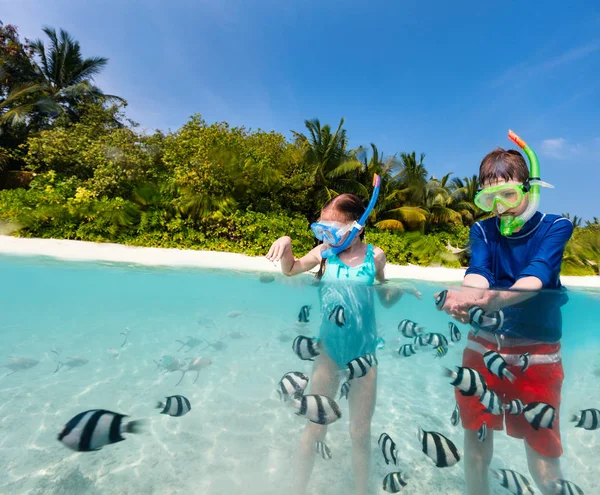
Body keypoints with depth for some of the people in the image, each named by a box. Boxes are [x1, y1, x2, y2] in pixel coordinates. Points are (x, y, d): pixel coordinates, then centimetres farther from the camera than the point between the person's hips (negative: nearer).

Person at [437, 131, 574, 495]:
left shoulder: (555, 227, -7)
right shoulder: (482, 230, -1)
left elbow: (535, 275, -26)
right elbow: (477, 270, -19)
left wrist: (494, 299, -47)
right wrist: (468, 295, -43)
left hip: (538, 349, -2)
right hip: (485, 343, 2)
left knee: (542, 443, 11)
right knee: (476, 431, 13)